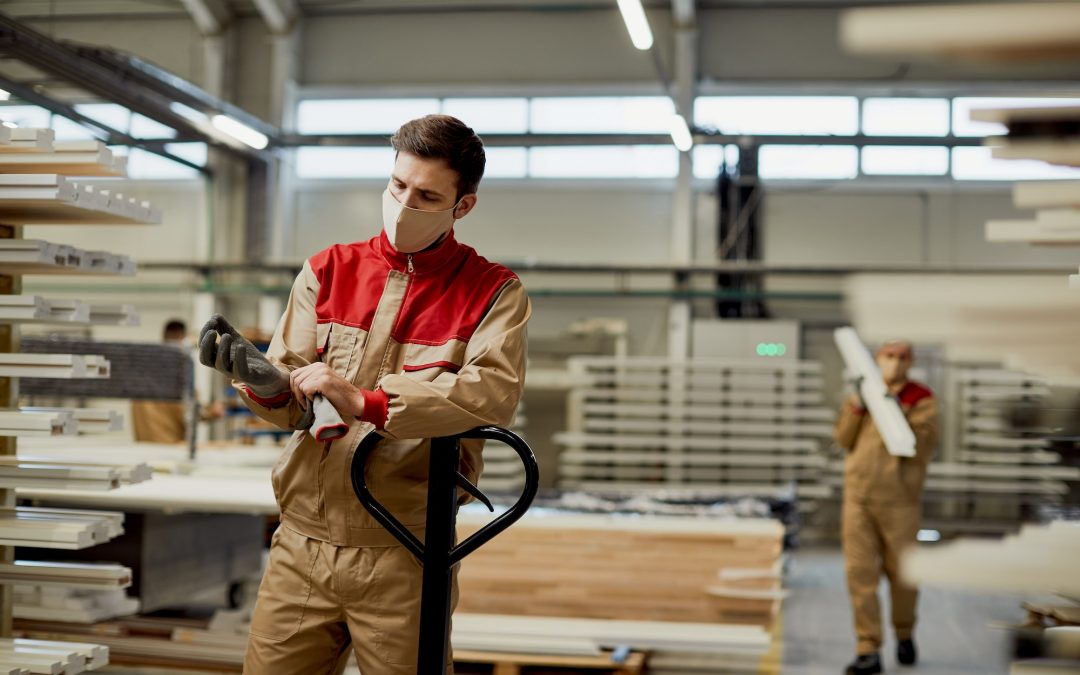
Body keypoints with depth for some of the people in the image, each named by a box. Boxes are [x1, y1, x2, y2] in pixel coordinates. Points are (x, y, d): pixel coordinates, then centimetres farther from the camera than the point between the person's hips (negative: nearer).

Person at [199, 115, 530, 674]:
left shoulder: (493, 292, 0)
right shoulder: (328, 272, 9)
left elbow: (496, 391, -20)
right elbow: (293, 406, 4)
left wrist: (365, 402, -26)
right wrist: (263, 380, -19)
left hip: (403, 558, -3)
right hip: (303, 541, 3)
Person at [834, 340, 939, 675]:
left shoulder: (922, 400, -2)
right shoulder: (865, 392, 11)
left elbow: (922, 448, -14)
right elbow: (843, 439, 6)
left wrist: (898, 414, -23)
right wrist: (855, 408, -8)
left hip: (899, 499, -3)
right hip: (857, 497, 3)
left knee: (901, 573, 7)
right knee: (860, 573, -2)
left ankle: (904, 634, 32)